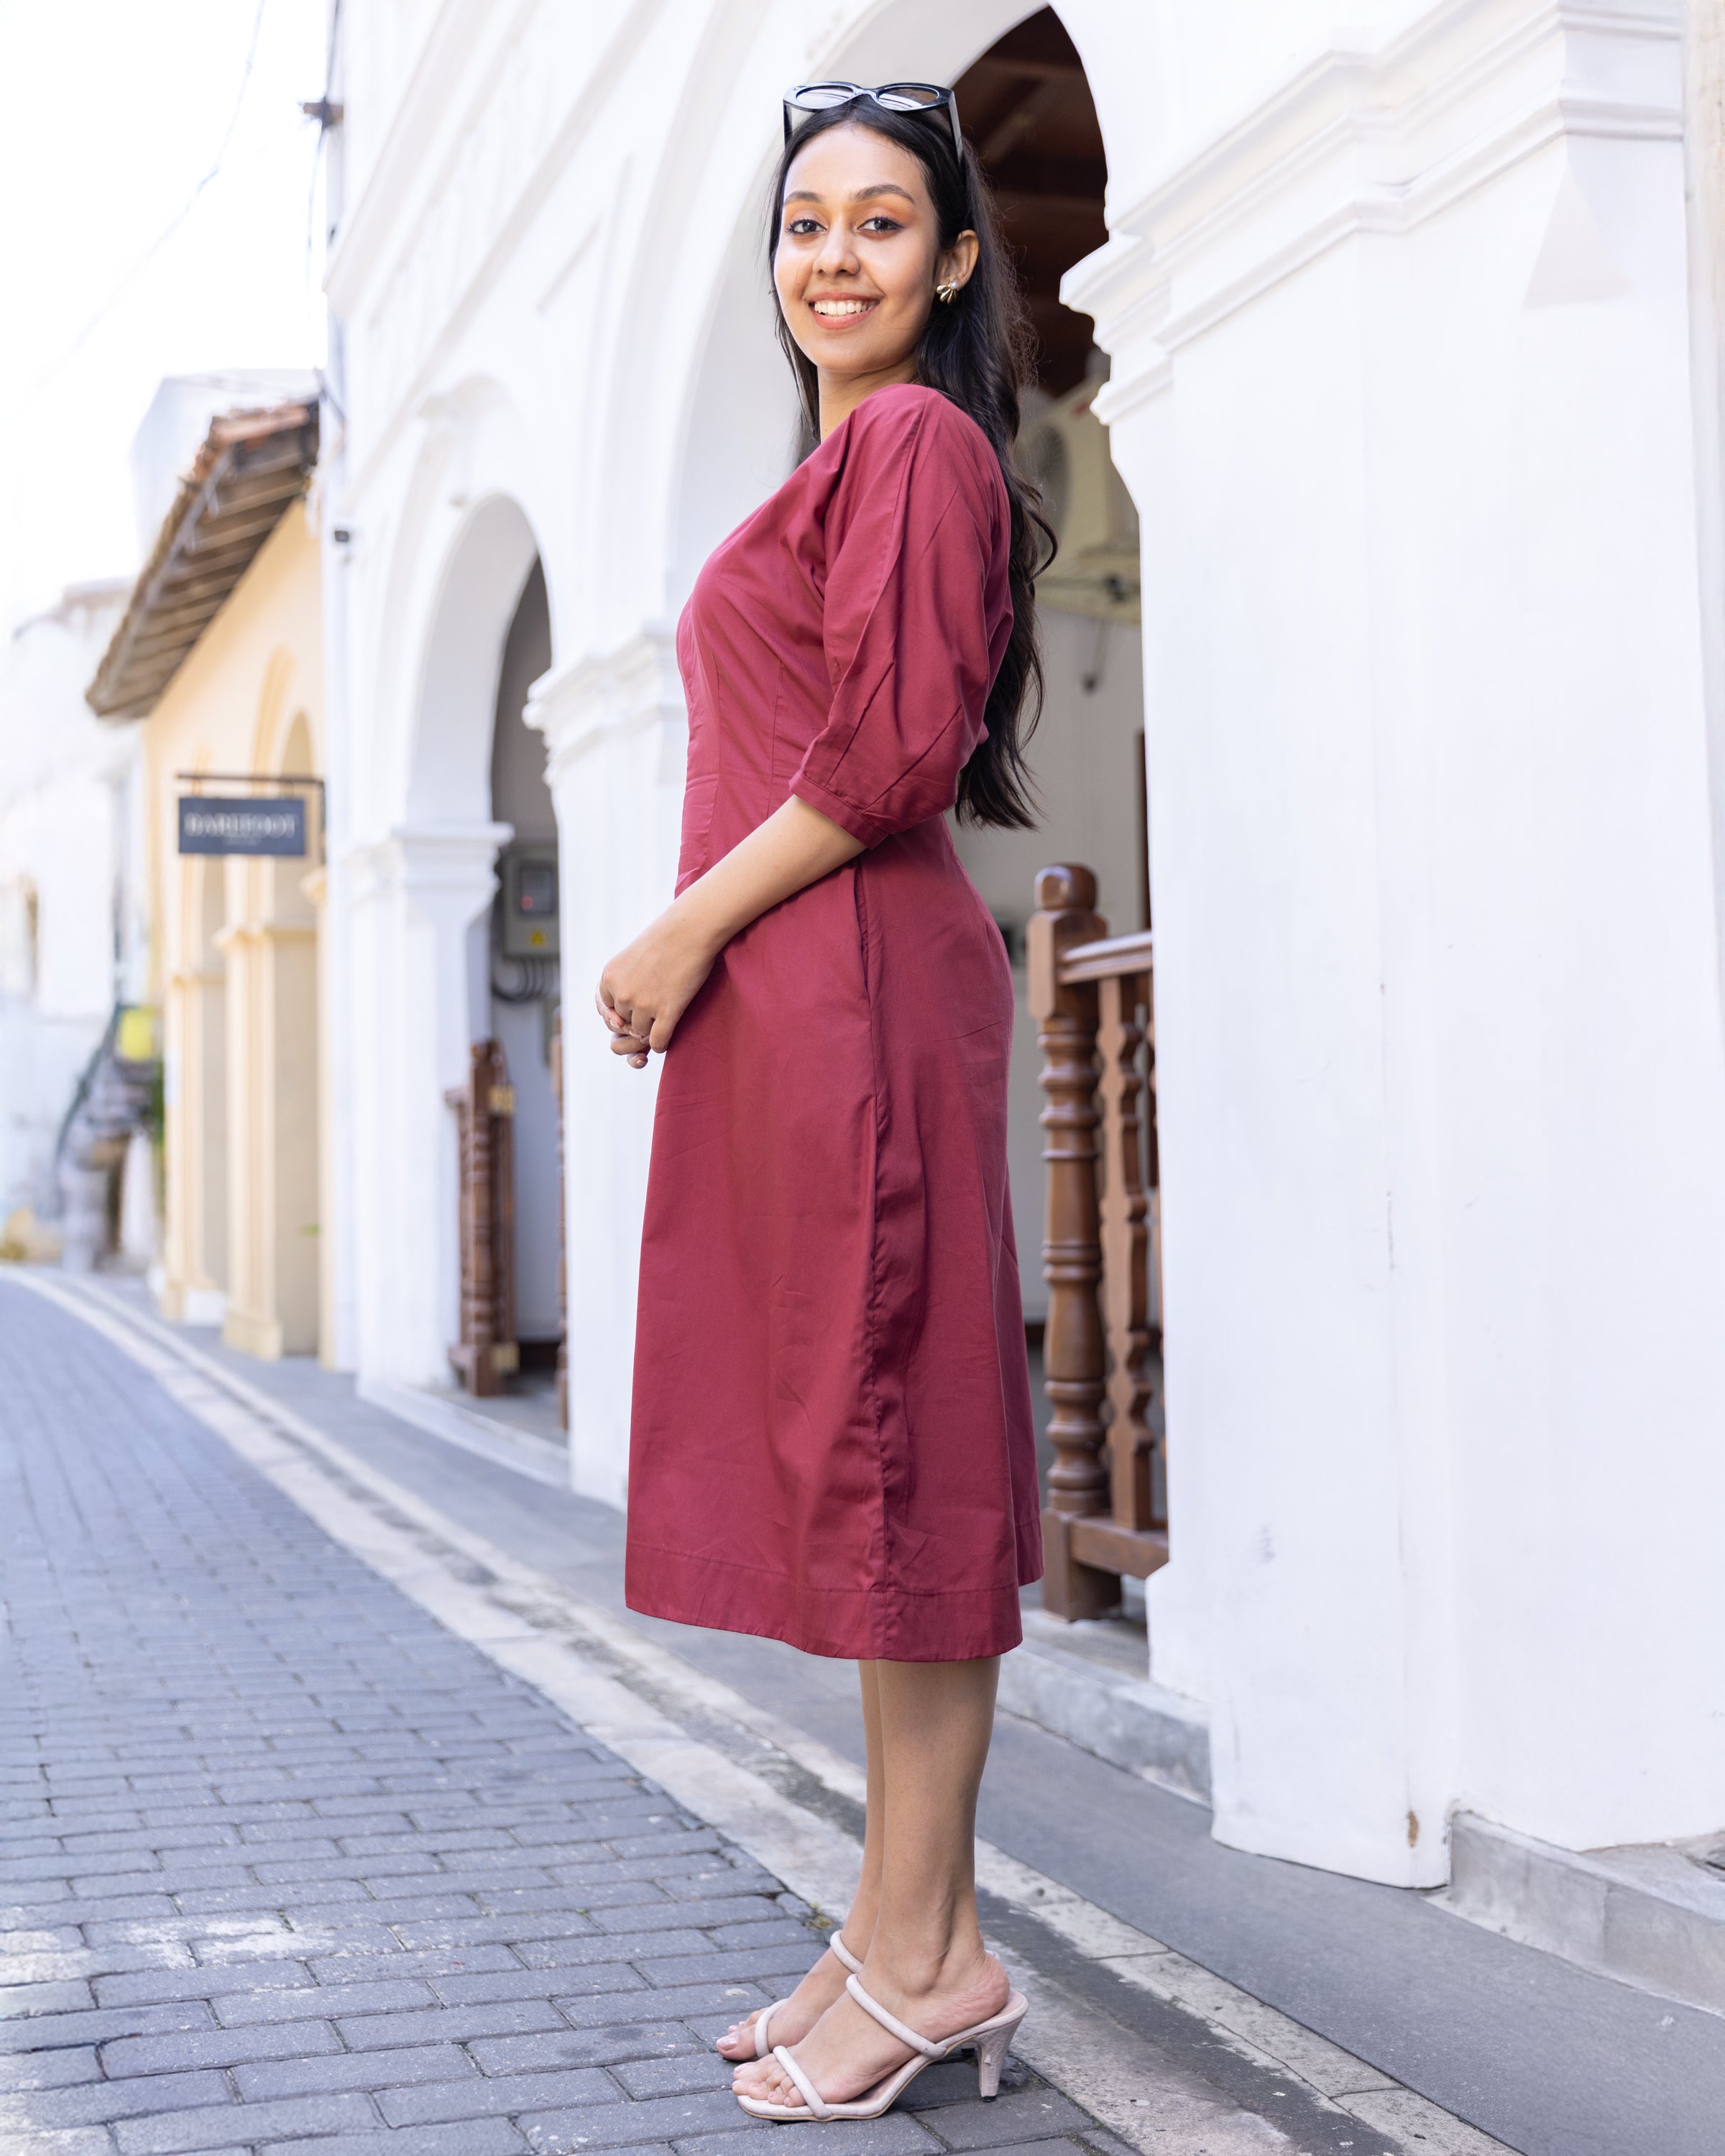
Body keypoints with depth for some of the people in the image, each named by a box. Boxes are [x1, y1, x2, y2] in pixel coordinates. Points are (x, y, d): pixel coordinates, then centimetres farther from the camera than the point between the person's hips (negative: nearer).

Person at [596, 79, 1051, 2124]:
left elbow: (892, 752, -17)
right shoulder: (849, 458, 24)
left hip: (855, 991, -10)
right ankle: (905, 1927, 16)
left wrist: (685, 929, -11)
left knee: (884, 1436, -7)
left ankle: (926, 1951, 1)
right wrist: (700, 948, 17)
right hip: (795, 1007, 10)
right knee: (863, 1454, 9)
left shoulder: (914, 440, -6)